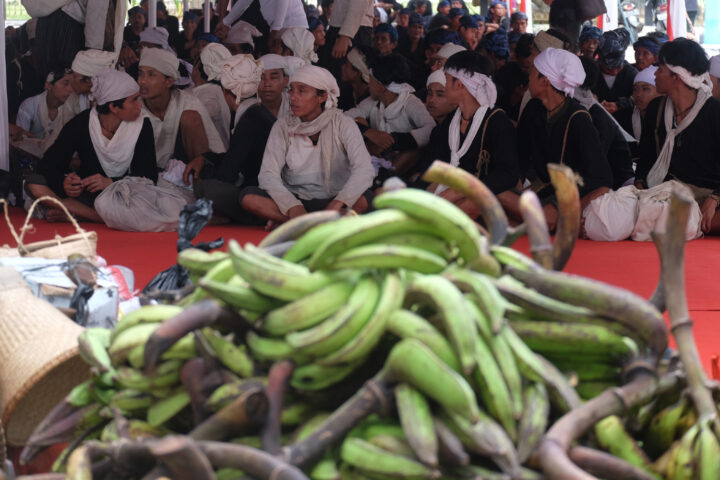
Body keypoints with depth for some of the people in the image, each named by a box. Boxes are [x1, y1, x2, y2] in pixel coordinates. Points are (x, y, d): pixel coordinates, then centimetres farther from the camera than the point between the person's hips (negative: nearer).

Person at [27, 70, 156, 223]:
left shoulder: (142, 126, -8)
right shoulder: (81, 124, -7)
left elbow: (149, 176, -11)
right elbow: (48, 165, -7)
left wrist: (112, 183, -28)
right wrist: (64, 183, -31)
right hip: (85, 193, 2)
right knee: (35, 184, -23)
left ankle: (74, 212, -26)